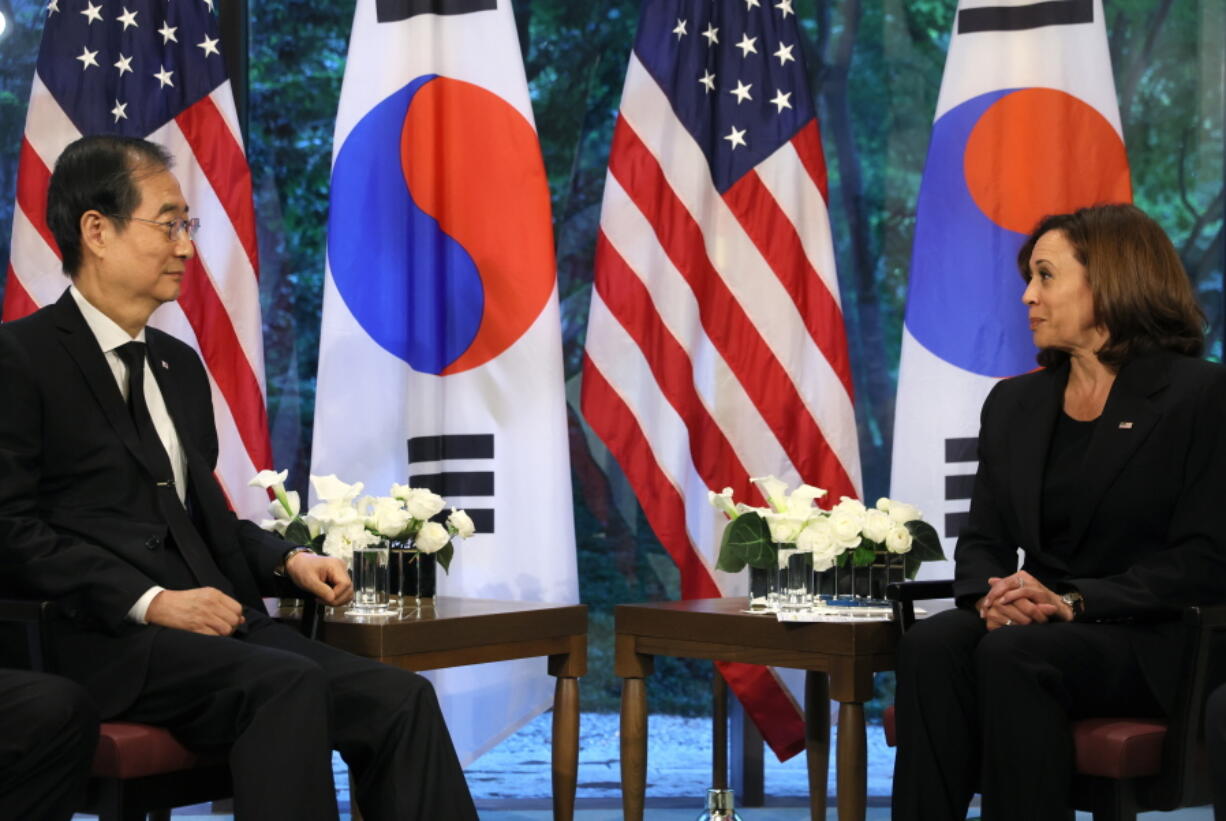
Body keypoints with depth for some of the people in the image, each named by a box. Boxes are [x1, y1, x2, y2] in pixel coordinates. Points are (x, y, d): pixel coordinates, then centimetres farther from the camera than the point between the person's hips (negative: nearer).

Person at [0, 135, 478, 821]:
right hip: (101, 639, -7)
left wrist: (288, 560, 9)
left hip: (210, 623, 7)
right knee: (288, 685, -33)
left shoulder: (180, 364, 23)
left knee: (400, 699, -16)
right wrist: (149, 602, -19)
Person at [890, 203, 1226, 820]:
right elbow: (983, 538, 15)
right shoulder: (1014, 403, 18)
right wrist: (991, 594, -10)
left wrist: (1072, 602, -18)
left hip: (1149, 644, -5)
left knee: (1012, 654, -35)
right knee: (931, 643, -28)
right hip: (1031, 627, 5)